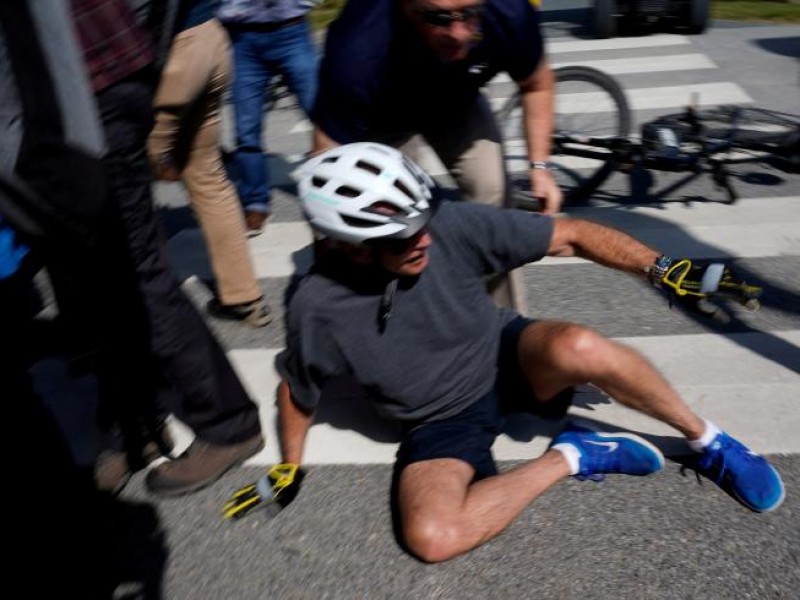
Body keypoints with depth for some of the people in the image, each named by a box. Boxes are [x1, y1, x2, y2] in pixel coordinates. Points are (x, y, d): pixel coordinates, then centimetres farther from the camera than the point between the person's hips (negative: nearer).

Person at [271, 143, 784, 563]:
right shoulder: (319, 308, -19)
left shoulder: (450, 226, -21)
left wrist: (662, 269, -21)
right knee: (430, 536, -28)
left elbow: (569, 236, -14)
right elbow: (298, 392, 1)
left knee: (577, 348, -36)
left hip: (507, 358, 0)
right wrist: (289, 470, 7)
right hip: (443, 420, 1)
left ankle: (708, 441, -8)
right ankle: (570, 456, -8)